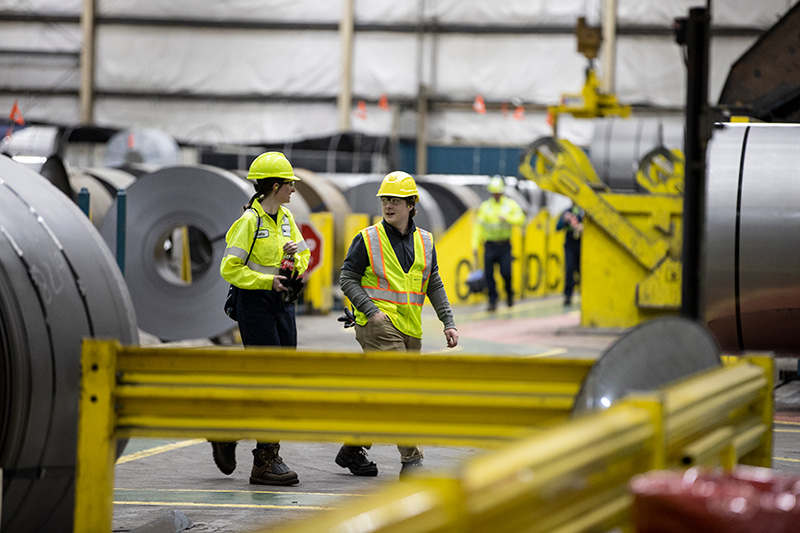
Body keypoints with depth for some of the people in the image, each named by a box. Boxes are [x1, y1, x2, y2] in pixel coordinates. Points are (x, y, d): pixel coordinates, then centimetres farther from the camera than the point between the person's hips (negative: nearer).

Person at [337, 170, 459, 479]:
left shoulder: (424, 242, 11)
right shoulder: (368, 239, -2)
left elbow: (434, 286, 15)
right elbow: (347, 279, -2)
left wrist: (448, 323, 5)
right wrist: (371, 310, -14)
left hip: (409, 329, 6)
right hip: (378, 324, -6)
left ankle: (352, 449, 26)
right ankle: (411, 460, -18)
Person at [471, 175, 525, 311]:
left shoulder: (510, 204, 6)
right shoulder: (485, 206, 8)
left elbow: (520, 218, -7)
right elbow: (478, 226, 7)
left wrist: (507, 218, -23)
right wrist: (475, 245, 2)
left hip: (504, 245, -2)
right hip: (490, 245, 2)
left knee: (506, 272, -11)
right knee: (488, 274, -5)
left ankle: (509, 293, 18)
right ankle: (492, 301, 5)